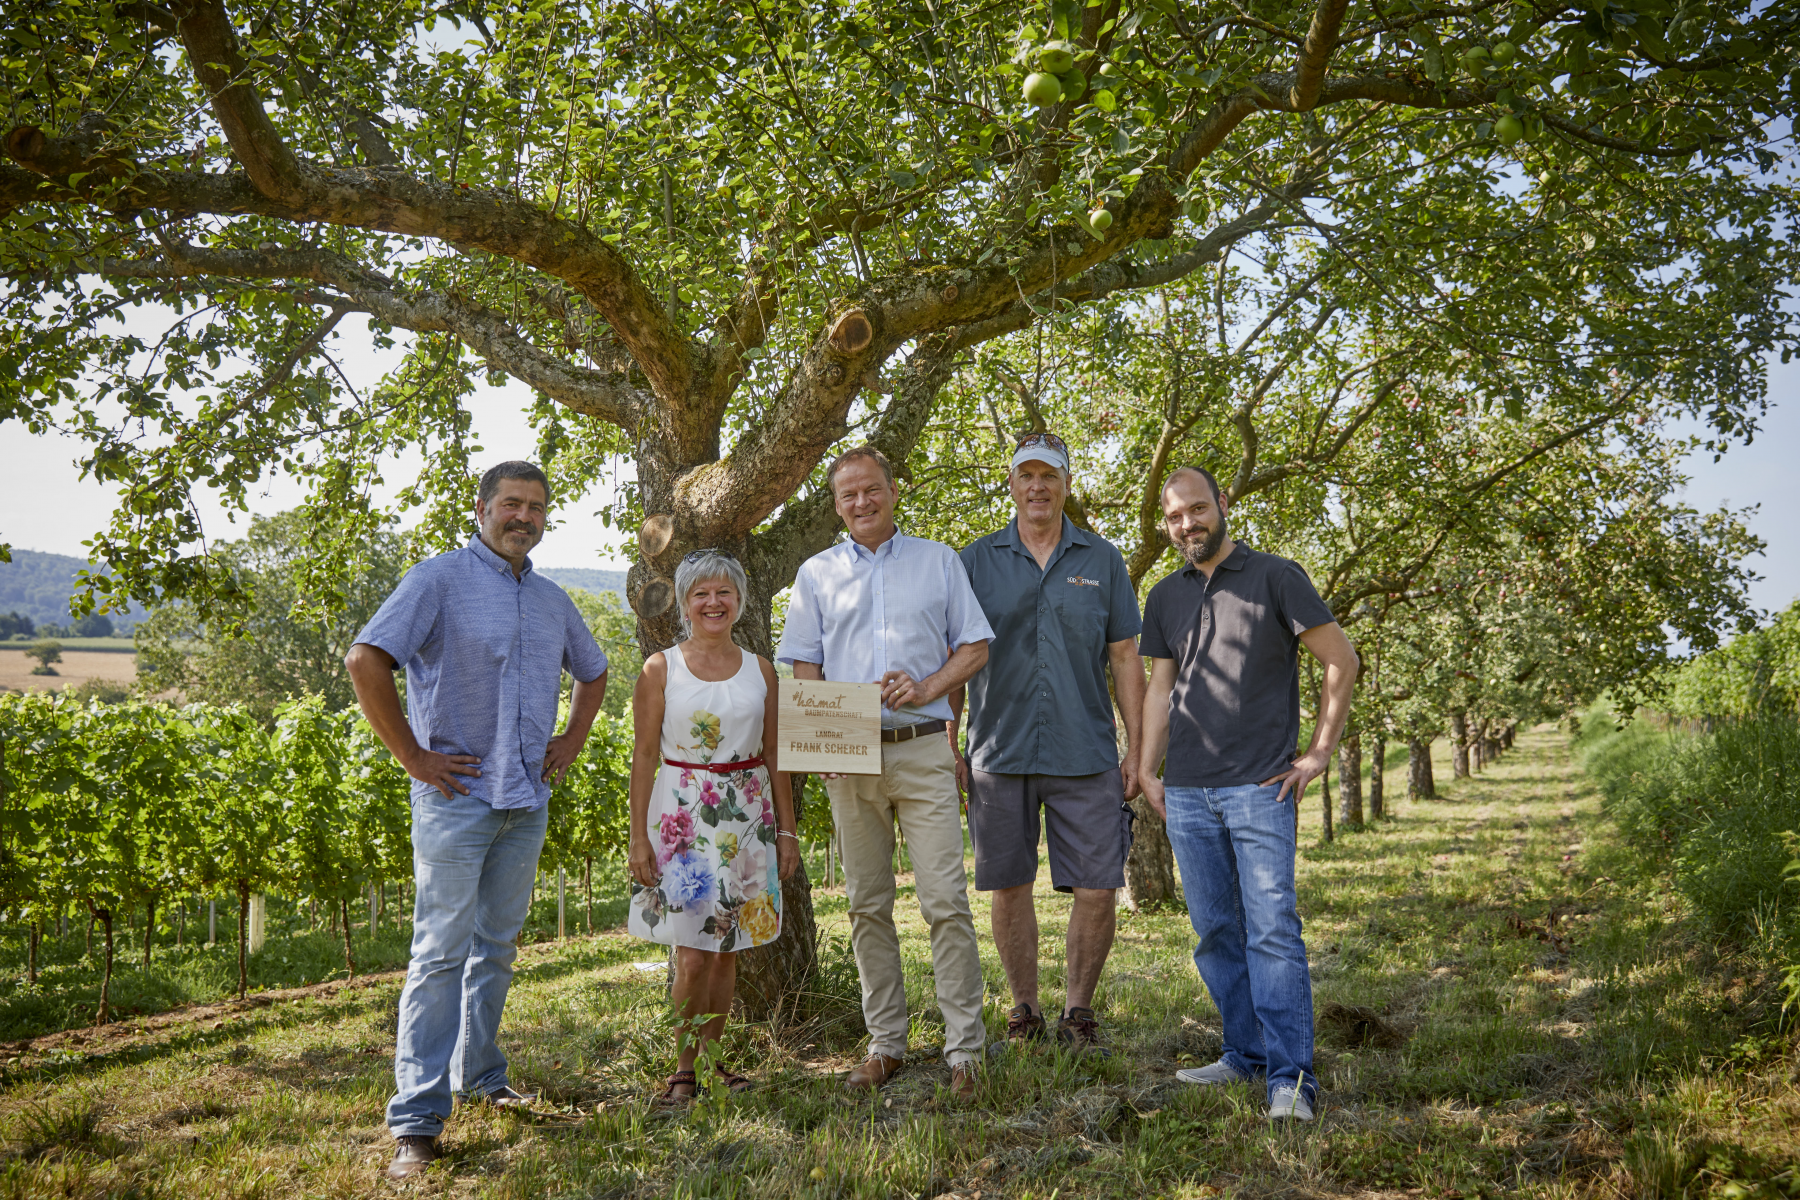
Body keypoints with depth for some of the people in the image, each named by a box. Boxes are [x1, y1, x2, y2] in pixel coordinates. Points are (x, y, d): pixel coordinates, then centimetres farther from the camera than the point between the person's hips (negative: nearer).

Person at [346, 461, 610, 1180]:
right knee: (442, 951, -6)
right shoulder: (441, 579, -6)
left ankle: (480, 1076, 29)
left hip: (528, 798, 6)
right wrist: (413, 757, -15)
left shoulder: (552, 600, 14)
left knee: (497, 947, 15)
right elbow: (365, 661, -16)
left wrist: (571, 742, 15)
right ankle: (417, 1119, -1)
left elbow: (594, 673, 29)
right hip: (457, 793, -6)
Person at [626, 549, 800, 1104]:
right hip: (683, 816, -3)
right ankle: (683, 1067, 9)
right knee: (693, 952, -7)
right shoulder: (660, 669, -1)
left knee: (727, 946, 7)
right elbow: (645, 756, -3)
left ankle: (713, 1056, 21)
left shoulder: (759, 669, 7)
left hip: (747, 817, 3)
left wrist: (787, 829, 8)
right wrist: (638, 837, -7)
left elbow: (774, 754, 10)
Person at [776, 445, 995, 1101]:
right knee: (867, 906, 8)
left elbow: (974, 646, 8)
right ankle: (885, 1043, 18)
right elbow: (803, 665, 12)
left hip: (923, 751, -2)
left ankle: (964, 1050, 1)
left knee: (946, 902, -7)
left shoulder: (938, 561, 10)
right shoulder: (817, 573, 14)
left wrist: (926, 688, -10)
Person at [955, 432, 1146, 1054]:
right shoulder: (977, 560, 6)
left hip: (1086, 756, 0)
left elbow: (1126, 660, 7)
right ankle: (1024, 1012, 25)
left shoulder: (1102, 561, 7)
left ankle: (1079, 1013, 18)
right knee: (1009, 888, 7)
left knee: (1097, 890, -1)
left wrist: (1137, 750, 2)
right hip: (999, 754, 0)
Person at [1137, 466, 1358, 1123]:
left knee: (1272, 930, -10)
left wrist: (1318, 753, -3)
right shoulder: (1165, 598, 15)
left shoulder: (1275, 577, 0)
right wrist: (1147, 772, 9)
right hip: (1187, 794, 5)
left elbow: (1342, 660, 0)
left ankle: (1290, 1079, -7)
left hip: (1260, 788, -5)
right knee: (1216, 933, 9)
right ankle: (1245, 1055, 21)